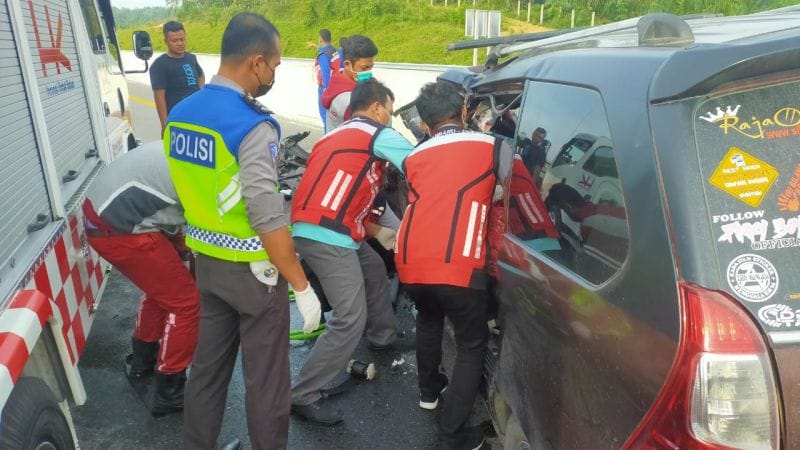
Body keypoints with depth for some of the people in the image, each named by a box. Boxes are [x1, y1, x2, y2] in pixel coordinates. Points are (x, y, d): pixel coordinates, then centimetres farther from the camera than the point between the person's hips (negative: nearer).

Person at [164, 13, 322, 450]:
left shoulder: (179, 114, 2)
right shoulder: (252, 127, -23)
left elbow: (190, 188, 9)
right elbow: (267, 220, -25)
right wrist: (302, 286, -18)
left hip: (206, 261, 8)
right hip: (252, 269, -8)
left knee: (207, 365, 21)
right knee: (265, 378, 9)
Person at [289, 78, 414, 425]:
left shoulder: (338, 135, 27)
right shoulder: (379, 135, 1)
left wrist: (374, 229, 26)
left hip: (314, 228, 10)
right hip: (327, 236, -10)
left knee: (374, 269, 29)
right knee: (351, 320, -9)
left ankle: (383, 336, 43)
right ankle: (303, 395, -2)